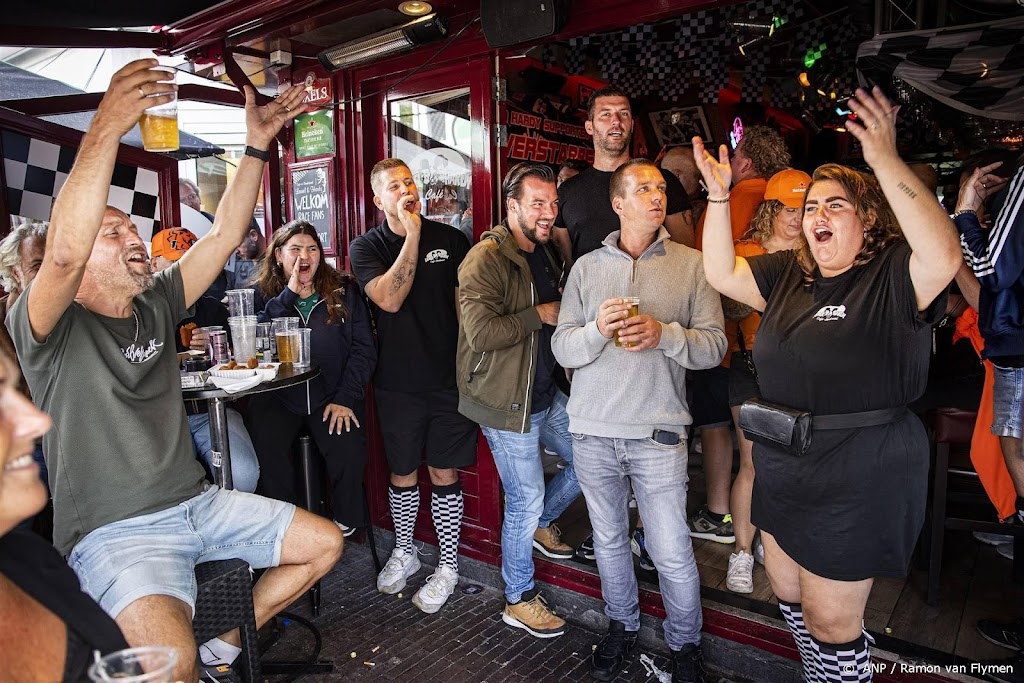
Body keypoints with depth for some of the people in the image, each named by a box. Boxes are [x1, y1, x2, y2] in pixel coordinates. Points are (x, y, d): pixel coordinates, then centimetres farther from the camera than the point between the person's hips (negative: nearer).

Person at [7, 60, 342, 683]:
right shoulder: (51, 329, -9)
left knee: (325, 544, 4)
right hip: (114, 530, -6)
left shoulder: (157, 305, 8)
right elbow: (63, 251, -31)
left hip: (197, 503, 7)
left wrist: (258, 144, -6)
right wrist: (108, 126, -35)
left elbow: (226, 235, 1)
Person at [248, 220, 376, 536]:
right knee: (265, 449, -26)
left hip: (332, 395, 0)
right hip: (278, 396, 1)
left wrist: (346, 398, -9)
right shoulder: (265, 295, 7)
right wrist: (288, 294, -13)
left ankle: (347, 523, 1)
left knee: (348, 451, -25)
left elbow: (363, 347, 0)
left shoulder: (343, 291, 6)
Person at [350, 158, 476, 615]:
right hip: (398, 383, 0)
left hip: (450, 377, 0)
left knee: (445, 474, 7)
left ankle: (448, 567, 24)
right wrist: (412, 235, -19)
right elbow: (389, 299, -19)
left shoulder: (450, 238, 2)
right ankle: (404, 553, 38)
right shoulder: (366, 247, -1)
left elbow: (465, 301, 6)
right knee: (402, 474, 14)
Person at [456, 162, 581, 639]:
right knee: (525, 500, 2)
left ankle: (542, 523, 43)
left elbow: (559, 315, 27)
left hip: (546, 393, 8)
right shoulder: (486, 259, -17)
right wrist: (540, 315, -19)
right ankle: (519, 601, 24)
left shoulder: (548, 253, 10)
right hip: (507, 402, -8)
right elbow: (481, 331, -29)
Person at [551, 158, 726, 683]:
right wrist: (596, 329, -18)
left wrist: (664, 333, -20)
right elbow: (562, 348, 2)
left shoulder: (691, 265, 2)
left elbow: (715, 344, -4)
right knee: (609, 539, 18)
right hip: (594, 430, 2)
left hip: (658, 433, -2)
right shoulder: (587, 266, 6)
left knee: (672, 553, 4)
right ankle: (622, 627, 41)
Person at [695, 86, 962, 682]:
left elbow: (943, 257, -34)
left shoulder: (892, 275, -14)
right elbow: (722, 272, 1)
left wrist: (886, 162, -36)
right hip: (782, 467, 7)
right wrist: (719, 193, -6)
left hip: (859, 478, -7)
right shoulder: (789, 273, 5)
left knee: (831, 622, 9)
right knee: (791, 597, 24)